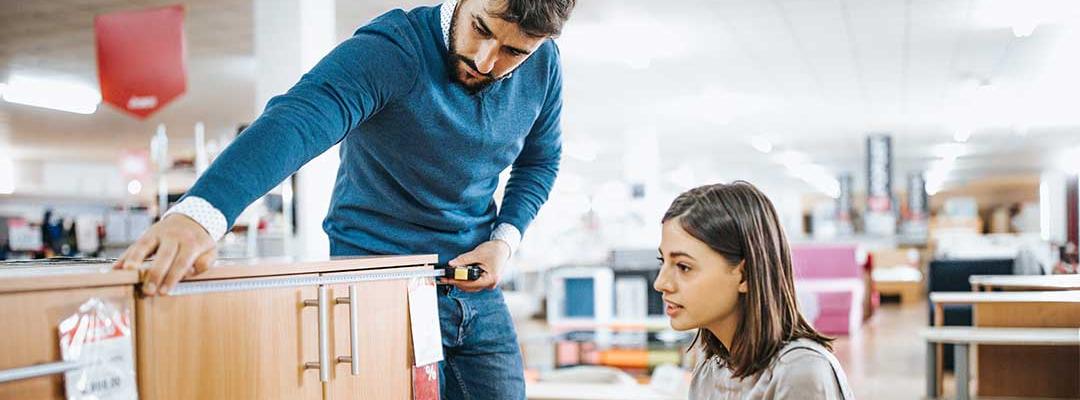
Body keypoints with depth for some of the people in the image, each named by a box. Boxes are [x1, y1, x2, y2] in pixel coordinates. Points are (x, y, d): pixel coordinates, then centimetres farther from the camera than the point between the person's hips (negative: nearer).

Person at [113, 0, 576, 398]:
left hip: (475, 287, 6)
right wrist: (200, 211, -57)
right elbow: (297, 119, -40)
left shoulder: (542, 67, -5)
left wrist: (505, 239, -6)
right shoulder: (390, 50, -23)